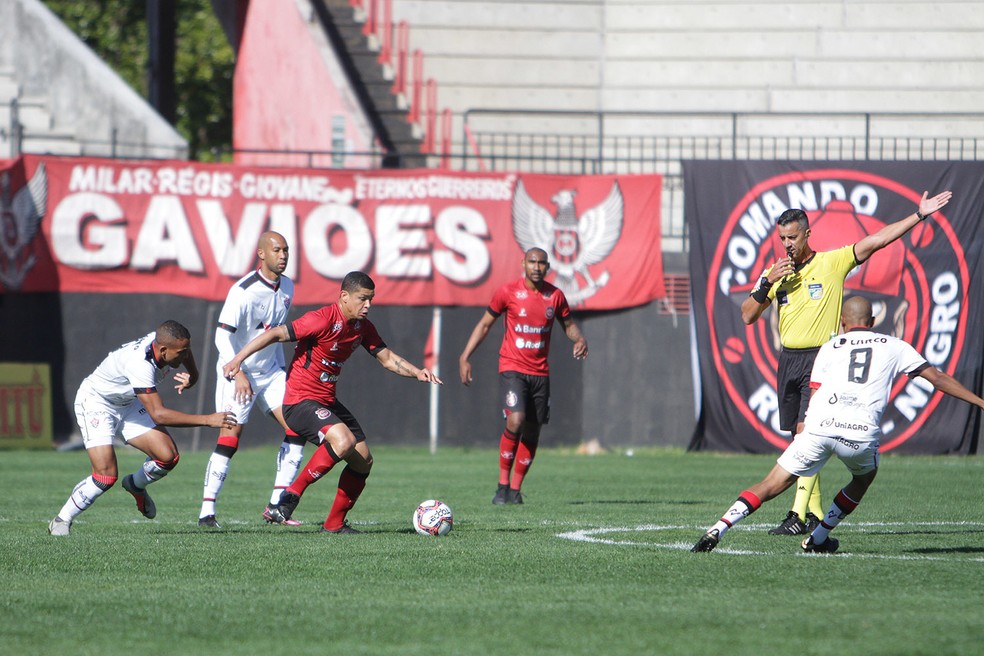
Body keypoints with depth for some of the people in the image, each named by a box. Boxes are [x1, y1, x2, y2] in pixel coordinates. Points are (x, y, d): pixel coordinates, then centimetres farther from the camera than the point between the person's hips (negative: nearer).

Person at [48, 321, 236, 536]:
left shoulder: (171, 343, -17)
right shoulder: (140, 363, -39)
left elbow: (193, 373, 5)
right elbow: (158, 414, -39)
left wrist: (188, 380, -20)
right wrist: (206, 420, -40)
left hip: (127, 405, 7)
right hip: (95, 402, -7)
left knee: (168, 456, -7)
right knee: (107, 475, -21)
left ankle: (136, 485, 25)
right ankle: (61, 521, -1)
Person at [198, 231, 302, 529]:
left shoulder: (287, 287, 4)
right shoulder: (243, 291, -20)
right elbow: (222, 334, -24)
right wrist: (238, 373, -32)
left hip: (270, 372, 7)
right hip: (238, 373, -7)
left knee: (298, 427, -4)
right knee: (229, 438, -13)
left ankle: (276, 506, 0)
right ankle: (207, 510, -6)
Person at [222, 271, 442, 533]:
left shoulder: (362, 326, 6)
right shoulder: (323, 320, -19)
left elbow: (387, 358, 13)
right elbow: (275, 334, -20)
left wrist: (417, 372, -4)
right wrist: (238, 359, -25)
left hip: (328, 402, 9)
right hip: (300, 401, -9)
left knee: (363, 461, 8)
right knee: (343, 440, -32)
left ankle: (335, 523, 22)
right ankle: (290, 497, -22)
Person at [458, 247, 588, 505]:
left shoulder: (555, 296, 4)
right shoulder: (508, 292, -4)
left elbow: (568, 324, 18)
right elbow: (485, 324, 4)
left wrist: (579, 339, -5)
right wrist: (465, 357, -4)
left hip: (540, 372, 4)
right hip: (512, 368, -4)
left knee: (532, 432, 4)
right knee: (515, 420, -22)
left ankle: (515, 489, 15)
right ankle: (503, 484, -9)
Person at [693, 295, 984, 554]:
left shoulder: (830, 347, 23)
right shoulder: (893, 347, 24)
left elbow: (813, 396, 17)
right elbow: (938, 378, 26)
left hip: (820, 426, 0)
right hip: (861, 433, 0)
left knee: (770, 486, 7)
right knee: (864, 478, 32)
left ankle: (717, 529, -8)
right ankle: (818, 538, 29)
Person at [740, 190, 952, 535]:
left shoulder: (832, 262, -2)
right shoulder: (776, 272, 10)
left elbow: (878, 239, -7)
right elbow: (748, 316, 8)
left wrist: (920, 214, -13)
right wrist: (767, 283, -7)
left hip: (821, 358, -6)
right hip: (789, 360, 6)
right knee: (801, 438, 8)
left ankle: (799, 515, -19)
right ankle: (815, 513, 15)